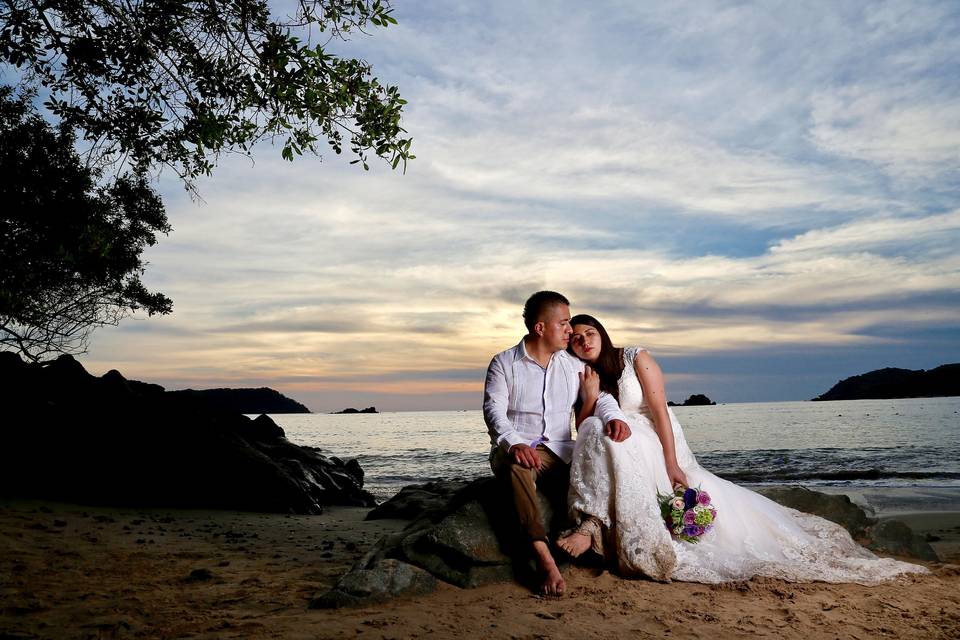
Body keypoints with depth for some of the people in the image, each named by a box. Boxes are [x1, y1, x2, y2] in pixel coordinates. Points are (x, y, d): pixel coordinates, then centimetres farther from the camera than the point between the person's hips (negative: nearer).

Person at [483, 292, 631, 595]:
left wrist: (613, 416, -18)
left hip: (559, 453, 4)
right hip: (514, 451, -4)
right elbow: (494, 411, -8)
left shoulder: (573, 365, 15)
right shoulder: (503, 363, 2)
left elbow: (599, 397, 7)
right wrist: (515, 444, -29)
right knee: (517, 466, -39)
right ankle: (545, 559, -42)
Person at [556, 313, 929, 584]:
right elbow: (582, 433, 3)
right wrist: (591, 397, -12)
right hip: (618, 457, 4)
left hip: (657, 448, -4)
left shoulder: (636, 358, -4)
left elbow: (659, 410, -12)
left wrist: (672, 465, -19)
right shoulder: (582, 380, 9)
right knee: (599, 434, -25)